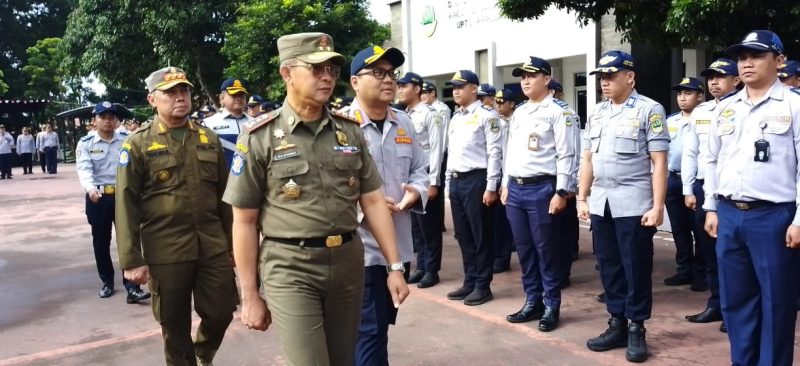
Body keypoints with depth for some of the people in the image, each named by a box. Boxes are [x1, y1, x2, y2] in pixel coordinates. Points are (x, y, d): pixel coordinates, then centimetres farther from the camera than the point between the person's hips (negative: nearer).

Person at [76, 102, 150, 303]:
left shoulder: (127, 141, 3)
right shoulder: (85, 143, 1)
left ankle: (132, 287, -3)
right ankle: (107, 282, 27)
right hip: (98, 197, 1)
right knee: (101, 241, 12)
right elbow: (84, 168, -13)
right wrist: (91, 188, -32)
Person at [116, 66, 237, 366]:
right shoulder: (138, 144, -3)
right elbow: (126, 206, -5)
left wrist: (232, 243, 11)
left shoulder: (210, 139, 8)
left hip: (213, 247, 3)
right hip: (165, 252, -3)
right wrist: (131, 260, -9)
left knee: (221, 312, 8)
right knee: (174, 325, 9)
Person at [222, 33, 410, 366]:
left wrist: (395, 266, 5)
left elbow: (372, 201, 9)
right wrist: (250, 295, -2)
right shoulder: (260, 137, -5)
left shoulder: (350, 131, 7)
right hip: (290, 267, -4)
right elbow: (245, 221, -2)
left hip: (349, 262, 4)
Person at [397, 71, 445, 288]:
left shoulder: (430, 114, -8)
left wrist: (433, 182, -15)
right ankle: (421, 267, 23)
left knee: (429, 226, 2)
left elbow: (436, 149, -12)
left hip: (425, 176, -7)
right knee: (415, 226, 13)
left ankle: (432, 270, 12)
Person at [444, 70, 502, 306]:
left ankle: (483, 286, 11)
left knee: (481, 236, 1)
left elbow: (494, 152, -12)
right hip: (456, 181, 8)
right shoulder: (455, 118, 17)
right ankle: (469, 282, 23)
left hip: (476, 180, -8)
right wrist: (449, 183, 16)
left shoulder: (487, 115, -7)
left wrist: (491, 187, -16)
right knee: (463, 235, 12)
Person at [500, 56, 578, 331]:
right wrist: (505, 185, 15)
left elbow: (566, 155, -12)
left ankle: (551, 307, 14)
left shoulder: (558, 111, -7)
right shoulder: (518, 113, 15)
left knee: (546, 249, 1)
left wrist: (560, 192, -16)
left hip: (541, 188, -7)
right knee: (523, 248, 12)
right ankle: (532, 302, 24)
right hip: (515, 188, 7)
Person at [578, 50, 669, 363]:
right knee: (609, 266, 11)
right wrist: (582, 198, 12)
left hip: (634, 204, -5)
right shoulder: (597, 112, 13)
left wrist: (657, 206, -13)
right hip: (601, 203, 6)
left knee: (636, 268, 4)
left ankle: (636, 329, 16)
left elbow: (659, 162, -8)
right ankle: (617, 324, 23)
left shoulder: (649, 109, -4)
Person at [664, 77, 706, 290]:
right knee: (679, 229, 12)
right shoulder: (670, 121, 13)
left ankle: (701, 273, 12)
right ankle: (684, 270, 23)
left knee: (698, 229, 1)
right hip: (673, 180, 6)